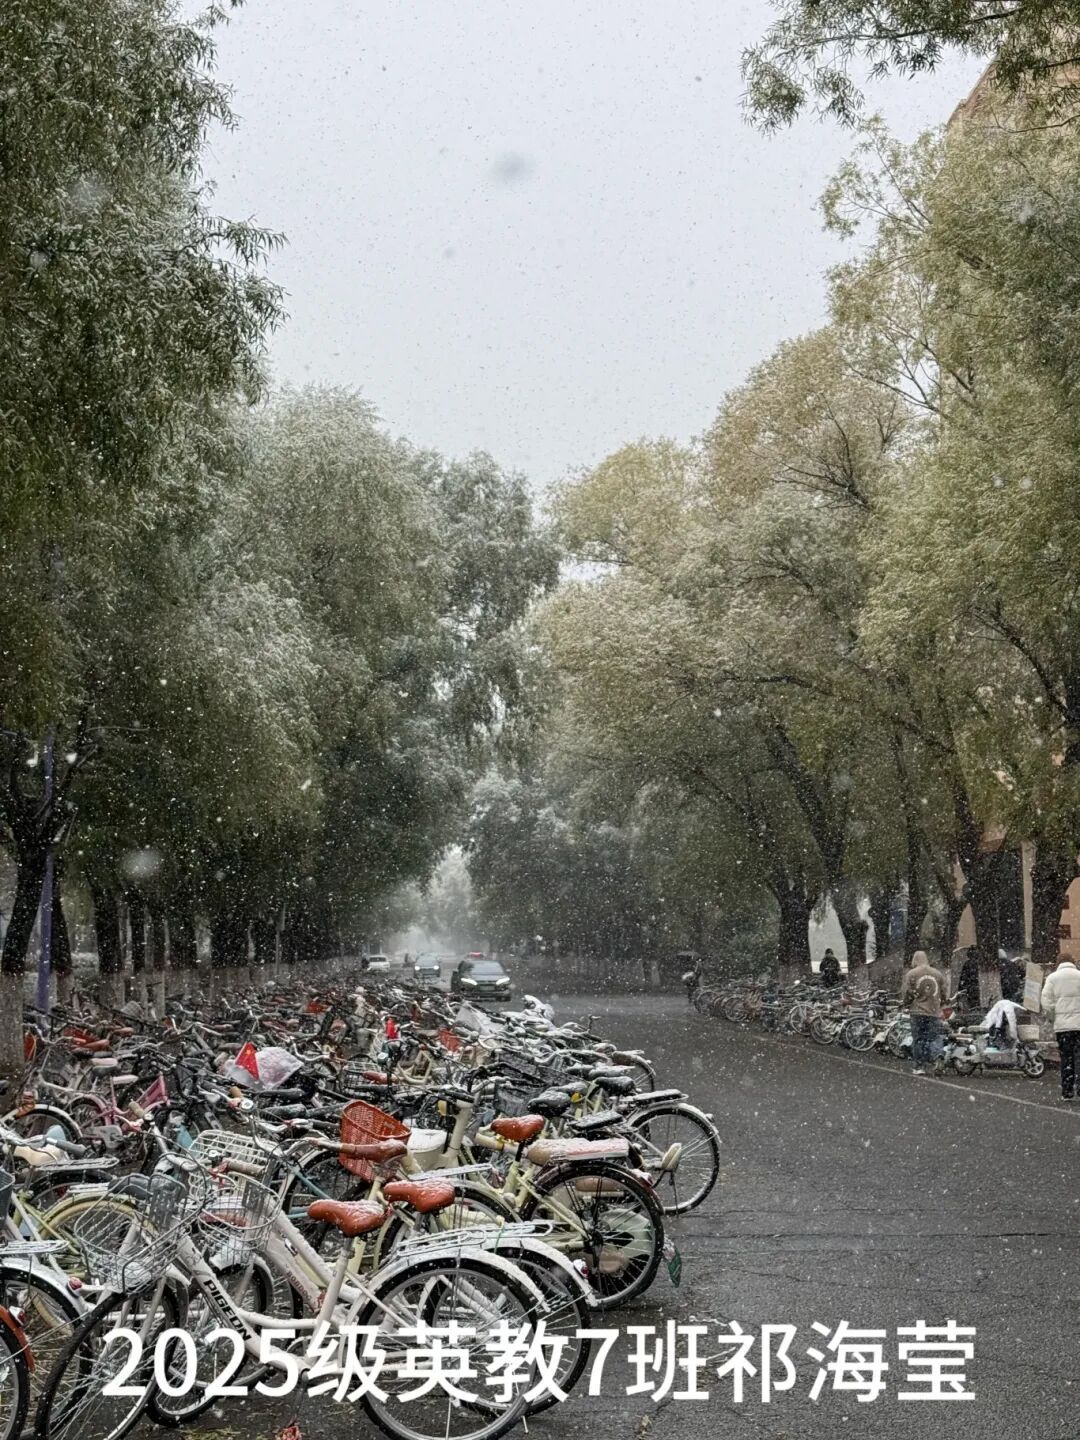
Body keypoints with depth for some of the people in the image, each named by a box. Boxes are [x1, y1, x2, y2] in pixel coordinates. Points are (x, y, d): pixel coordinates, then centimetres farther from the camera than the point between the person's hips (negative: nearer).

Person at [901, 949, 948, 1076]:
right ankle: (925, 1065, 7)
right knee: (929, 1039, 8)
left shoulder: (911, 974, -5)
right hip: (934, 1012, 3)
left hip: (917, 1011, -3)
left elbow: (906, 993, -6)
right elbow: (945, 991, 8)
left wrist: (904, 1003, 13)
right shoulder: (937, 974, 6)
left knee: (918, 1039, 3)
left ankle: (919, 1066, 0)